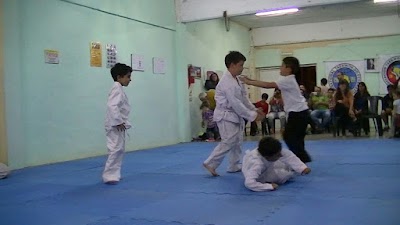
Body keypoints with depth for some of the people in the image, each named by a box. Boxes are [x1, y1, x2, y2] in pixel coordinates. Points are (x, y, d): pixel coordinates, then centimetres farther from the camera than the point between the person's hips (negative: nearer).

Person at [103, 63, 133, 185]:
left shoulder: (119, 89, 15)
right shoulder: (117, 89, -16)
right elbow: (112, 106, -27)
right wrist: (118, 122, -25)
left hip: (118, 125, 11)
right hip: (115, 125, -11)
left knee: (119, 149, 15)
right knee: (116, 149, -10)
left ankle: (114, 174, 24)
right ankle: (109, 176, -6)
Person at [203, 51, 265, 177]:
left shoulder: (236, 80, 9)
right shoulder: (227, 82, -23)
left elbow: (244, 98, 14)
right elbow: (235, 103, -25)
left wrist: (254, 110, 4)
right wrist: (252, 116, -21)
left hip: (234, 115, 10)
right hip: (226, 116, -10)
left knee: (237, 141, 14)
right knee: (228, 142, -11)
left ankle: (234, 166, 24)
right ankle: (210, 163, -2)